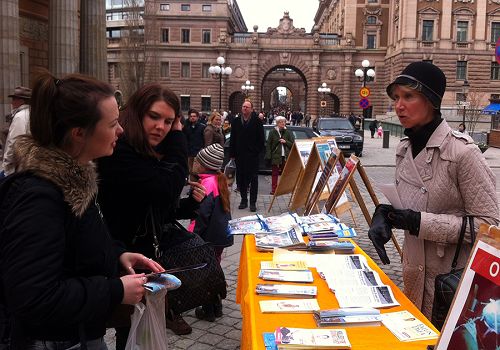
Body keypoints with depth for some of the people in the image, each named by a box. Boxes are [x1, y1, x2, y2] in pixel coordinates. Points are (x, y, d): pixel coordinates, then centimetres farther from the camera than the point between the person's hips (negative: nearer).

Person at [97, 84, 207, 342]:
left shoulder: (150, 155, 8)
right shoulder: (119, 152, -21)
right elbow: (167, 188, -29)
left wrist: (191, 203, -5)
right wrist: (178, 137, -17)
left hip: (149, 255, 9)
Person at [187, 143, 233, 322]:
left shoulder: (207, 185, -23)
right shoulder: (219, 180, 5)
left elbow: (201, 215, -24)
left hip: (209, 238, -9)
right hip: (221, 235, 9)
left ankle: (208, 311, 18)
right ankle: (217, 307, 34)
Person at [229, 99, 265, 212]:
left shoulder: (257, 121, -1)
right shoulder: (236, 121, 8)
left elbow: (261, 139, -1)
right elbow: (232, 139, 8)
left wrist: (258, 151, -7)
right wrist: (232, 153, 2)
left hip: (253, 155, -3)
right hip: (239, 155, 3)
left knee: (253, 179, 1)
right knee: (240, 178, 7)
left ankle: (253, 202, 7)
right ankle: (243, 199, 19)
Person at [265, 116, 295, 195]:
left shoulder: (288, 132, 9)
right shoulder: (273, 132, 3)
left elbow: (292, 144, 9)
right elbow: (268, 144, 1)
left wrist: (285, 142, -8)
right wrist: (268, 155, -7)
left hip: (285, 156, 2)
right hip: (275, 156, -2)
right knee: (275, 173, 0)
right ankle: (274, 189, 5)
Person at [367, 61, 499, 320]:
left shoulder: (462, 151, -20)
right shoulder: (404, 148, 2)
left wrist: (420, 222, -25)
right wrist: (383, 214, -8)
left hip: (453, 280, -6)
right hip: (415, 274, 6)